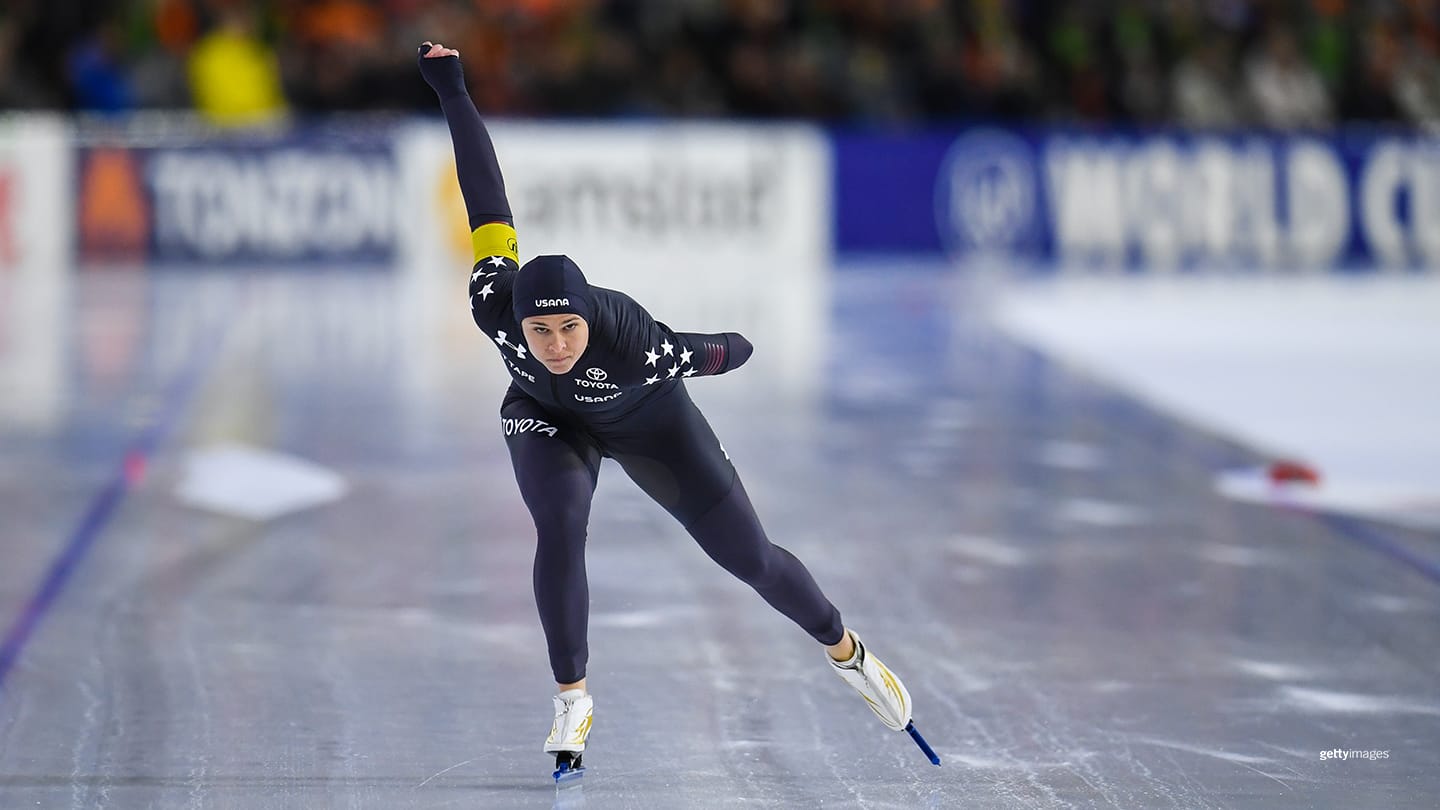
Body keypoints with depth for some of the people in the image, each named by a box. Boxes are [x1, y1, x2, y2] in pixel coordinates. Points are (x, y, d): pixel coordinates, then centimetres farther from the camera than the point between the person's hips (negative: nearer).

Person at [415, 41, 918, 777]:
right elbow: (487, 201, -28)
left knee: (750, 557, 4)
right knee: (559, 528, -28)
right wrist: (450, 91, -20)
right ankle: (573, 699, -10)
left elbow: (710, 354, -21)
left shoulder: (636, 344, -44)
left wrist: (737, 351, 3)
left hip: (646, 420, -1)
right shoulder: (494, 305, -38)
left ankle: (844, 650, 33)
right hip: (547, 420, 1)